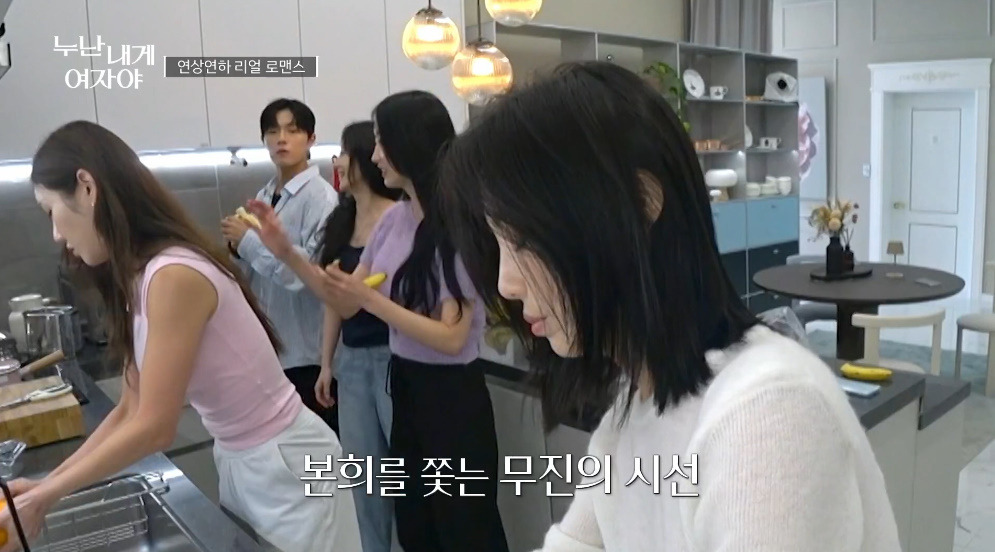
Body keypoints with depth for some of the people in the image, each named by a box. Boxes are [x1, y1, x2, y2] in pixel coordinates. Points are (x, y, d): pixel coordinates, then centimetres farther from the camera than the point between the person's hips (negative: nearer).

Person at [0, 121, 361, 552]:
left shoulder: (175, 275, -26)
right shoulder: (140, 279, 2)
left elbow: (154, 428, -22)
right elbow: (131, 411, 7)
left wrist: (46, 496, -11)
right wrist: (47, 483, 5)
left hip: (285, 464, -8)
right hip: (237, 460, 8)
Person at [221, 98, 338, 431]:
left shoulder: (321, 197, -13)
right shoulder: (263, 196, 9)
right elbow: (250, 275, 14)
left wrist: (248, 240, -17)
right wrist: (237, 248, -7)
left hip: (307, 351, -7)